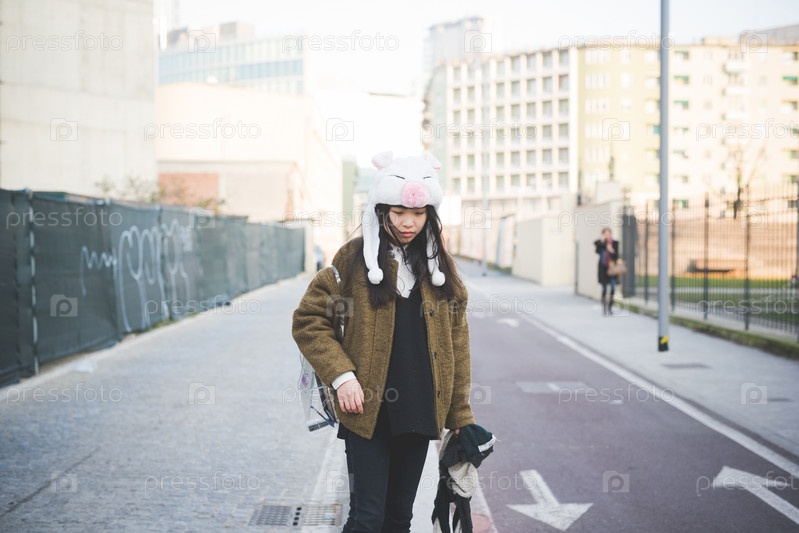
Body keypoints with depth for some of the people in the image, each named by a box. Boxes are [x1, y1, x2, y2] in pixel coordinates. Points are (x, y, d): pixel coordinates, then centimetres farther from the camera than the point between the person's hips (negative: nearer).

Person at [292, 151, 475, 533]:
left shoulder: (440, 264, 9)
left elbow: (457, 340, 10)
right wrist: (342, 376, -14)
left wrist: (461, 415, 8)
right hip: (368, 410, -4)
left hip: (420, 411, 4)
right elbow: (308, 321, -2)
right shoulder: (354, 258, -2)